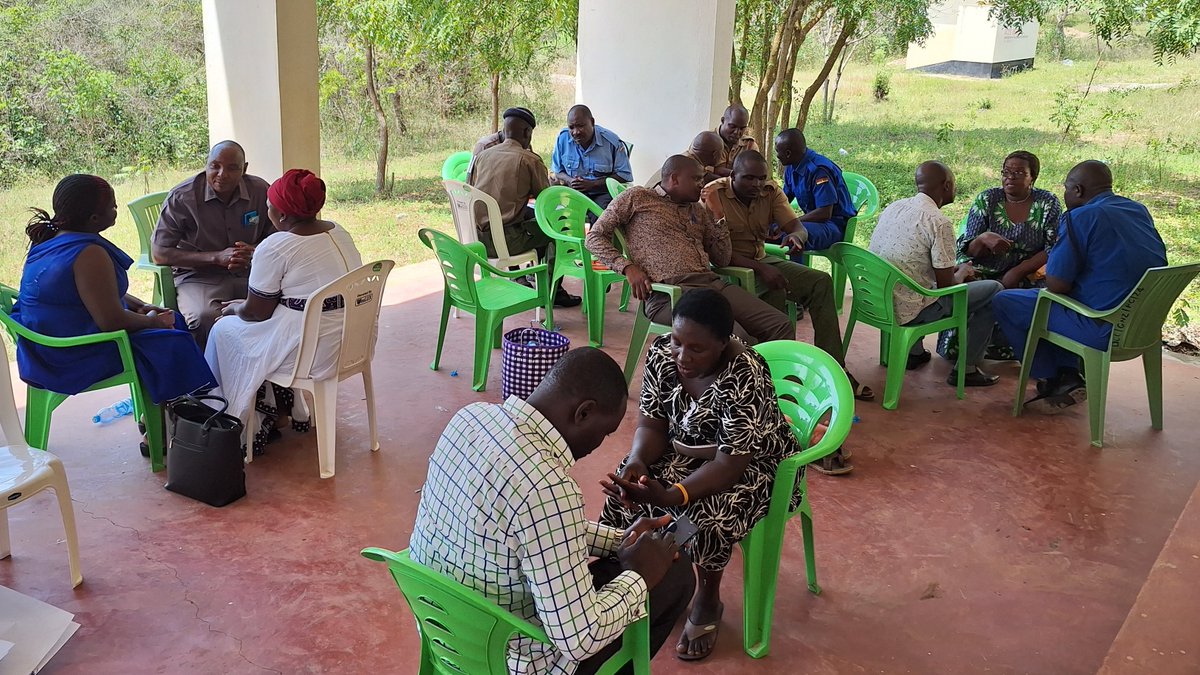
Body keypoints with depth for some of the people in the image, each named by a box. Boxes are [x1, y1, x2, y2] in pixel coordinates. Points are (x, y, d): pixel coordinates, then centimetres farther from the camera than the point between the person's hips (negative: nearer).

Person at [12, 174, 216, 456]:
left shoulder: (49, 239, 4)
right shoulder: (88, 253, -28)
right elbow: (112, 320, -28)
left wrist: (140, 306, 6)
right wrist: (154, 321, -10)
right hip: (75, 360, -10)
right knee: (172, 344, 0)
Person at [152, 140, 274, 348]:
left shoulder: (261, 191, 3)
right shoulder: (182, 197, -5)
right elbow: (159, 253, -6)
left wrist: (255, 252, -12)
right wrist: (217, 257, -15)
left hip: (251, 274, 3)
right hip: (198, 276, -3)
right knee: (205, 317, -36)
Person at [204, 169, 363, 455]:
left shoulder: (275, 247, -17)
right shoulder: (338, 231, 6)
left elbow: (256, 312, -10)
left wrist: (235, 308, 13)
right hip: (352, 343, 8)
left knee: (224, 330, 17)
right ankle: (287, 410, 32)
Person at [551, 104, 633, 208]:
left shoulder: (612, 141, -8)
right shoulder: (562, 139, 2)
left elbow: (625, 176, -6)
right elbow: (556, 171, 14)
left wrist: (592, 184, -15)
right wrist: (569, 181, -10)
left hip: (603, 193, -3)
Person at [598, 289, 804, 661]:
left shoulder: (745, 378, -34)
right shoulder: (662, 352, -17)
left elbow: (730, 464, -33)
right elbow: (651, 424, -10)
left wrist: (668, 496, -45)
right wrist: (637, 462, -32)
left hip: (751, 462, -5)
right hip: (684, 449, 5)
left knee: (705, 515, -30)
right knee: (626, 490, -17)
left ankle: (708, 600, -1)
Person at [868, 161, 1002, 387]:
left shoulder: (893, 207, 7)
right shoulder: (940, 223, -16)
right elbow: (946, 285, -13)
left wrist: (951, 268, 20)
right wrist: (962, 272, 9)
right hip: (908, 311, -8)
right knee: (994, 289, 5)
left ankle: (914, 351, 30)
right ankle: (966, 369, 10)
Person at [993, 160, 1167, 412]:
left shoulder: (1080, 218, -16)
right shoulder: (1140, 211, 9)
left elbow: (1056, 285, -16)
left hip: (1103, 330, -9)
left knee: (1004, 302, 3)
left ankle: (1053, 379, 11)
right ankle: (1068, 375, 19)